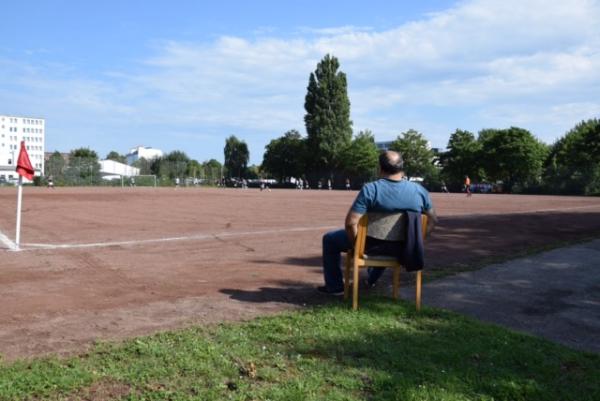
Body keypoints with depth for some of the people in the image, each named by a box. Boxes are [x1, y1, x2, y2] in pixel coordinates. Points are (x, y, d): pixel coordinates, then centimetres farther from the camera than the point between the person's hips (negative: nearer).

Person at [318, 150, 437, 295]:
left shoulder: (370, 189, -22)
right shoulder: (419, 190, -8)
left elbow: (351, 223, -26)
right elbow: (433, 219, 4)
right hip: (402, 248, 5)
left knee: (330, 239, 19)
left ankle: (335, 286, 23)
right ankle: (372, 279, 52)